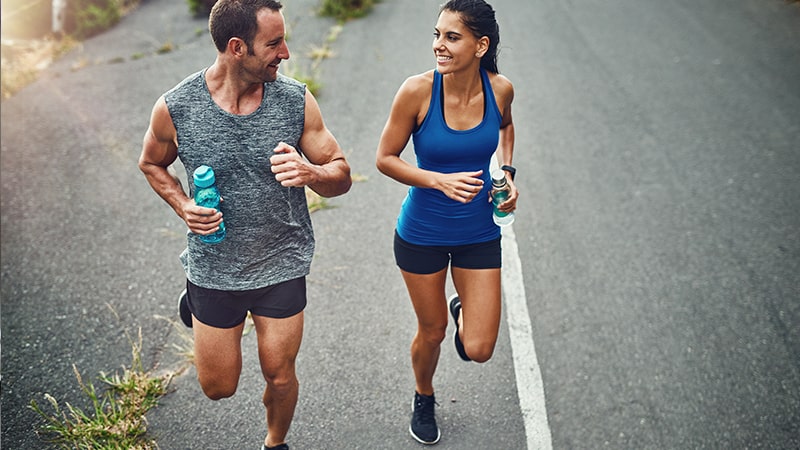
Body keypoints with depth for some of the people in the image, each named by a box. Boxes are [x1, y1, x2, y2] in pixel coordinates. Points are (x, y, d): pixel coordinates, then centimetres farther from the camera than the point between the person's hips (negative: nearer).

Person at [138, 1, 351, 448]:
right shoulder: (176, 108, -15)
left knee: (280, 378, 13)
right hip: (214, 268, 0)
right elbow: (152, 163, 6)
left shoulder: (297, 100, -13)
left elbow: (342, 176, -6)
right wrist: (182, 205, -12)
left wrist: (310, 172, -29)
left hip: (282, 266, 1)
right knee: (218, 387, 16)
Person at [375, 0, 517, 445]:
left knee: (479, 350, 2)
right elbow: (385, 158, -10)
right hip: (422, 233, -2)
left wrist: (507, 171, -2)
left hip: (479, 232, 2)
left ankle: (463, 309, 39)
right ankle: (424, 399, 48)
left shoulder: (500, 88, -11)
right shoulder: (418, 91, -20)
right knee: (431, 333, 15)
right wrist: (439, 180, -23)